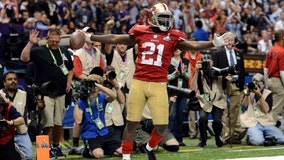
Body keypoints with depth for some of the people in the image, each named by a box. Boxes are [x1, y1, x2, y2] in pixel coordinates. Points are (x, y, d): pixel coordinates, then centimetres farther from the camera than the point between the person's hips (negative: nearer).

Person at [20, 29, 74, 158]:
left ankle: (56, 147, 22)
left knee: (58, 123, 10)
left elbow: (70, 69, 26)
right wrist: (30, 43, -27)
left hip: (60, 93, 5)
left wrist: (69, 82, 10)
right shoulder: (39, 51, -3)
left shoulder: (64, 52, 14)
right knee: (48, 123, -9)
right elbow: (24, 58, -20)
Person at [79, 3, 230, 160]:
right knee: (131, 123, 6)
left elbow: (193, 45, -6)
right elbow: (115, 39, 13)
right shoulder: (140, 33, 7)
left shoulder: (173, 37, 4)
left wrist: (213, 43, -20)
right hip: (139, 83, 0)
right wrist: (90, 37, 15)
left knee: (161, 127, -1)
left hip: (159, 86, 0)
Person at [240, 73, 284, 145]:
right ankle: (250, 137, 0)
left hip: (267, 123, 3)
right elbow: (243, 108, -5)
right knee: (257, 141, -33)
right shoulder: (247, 92, 9)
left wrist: (259, 95, -17)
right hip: (252, 124, -3)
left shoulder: (268, 93, 8)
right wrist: (247, 94, -15)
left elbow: (266, 110, -9)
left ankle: (266, 137, 8)